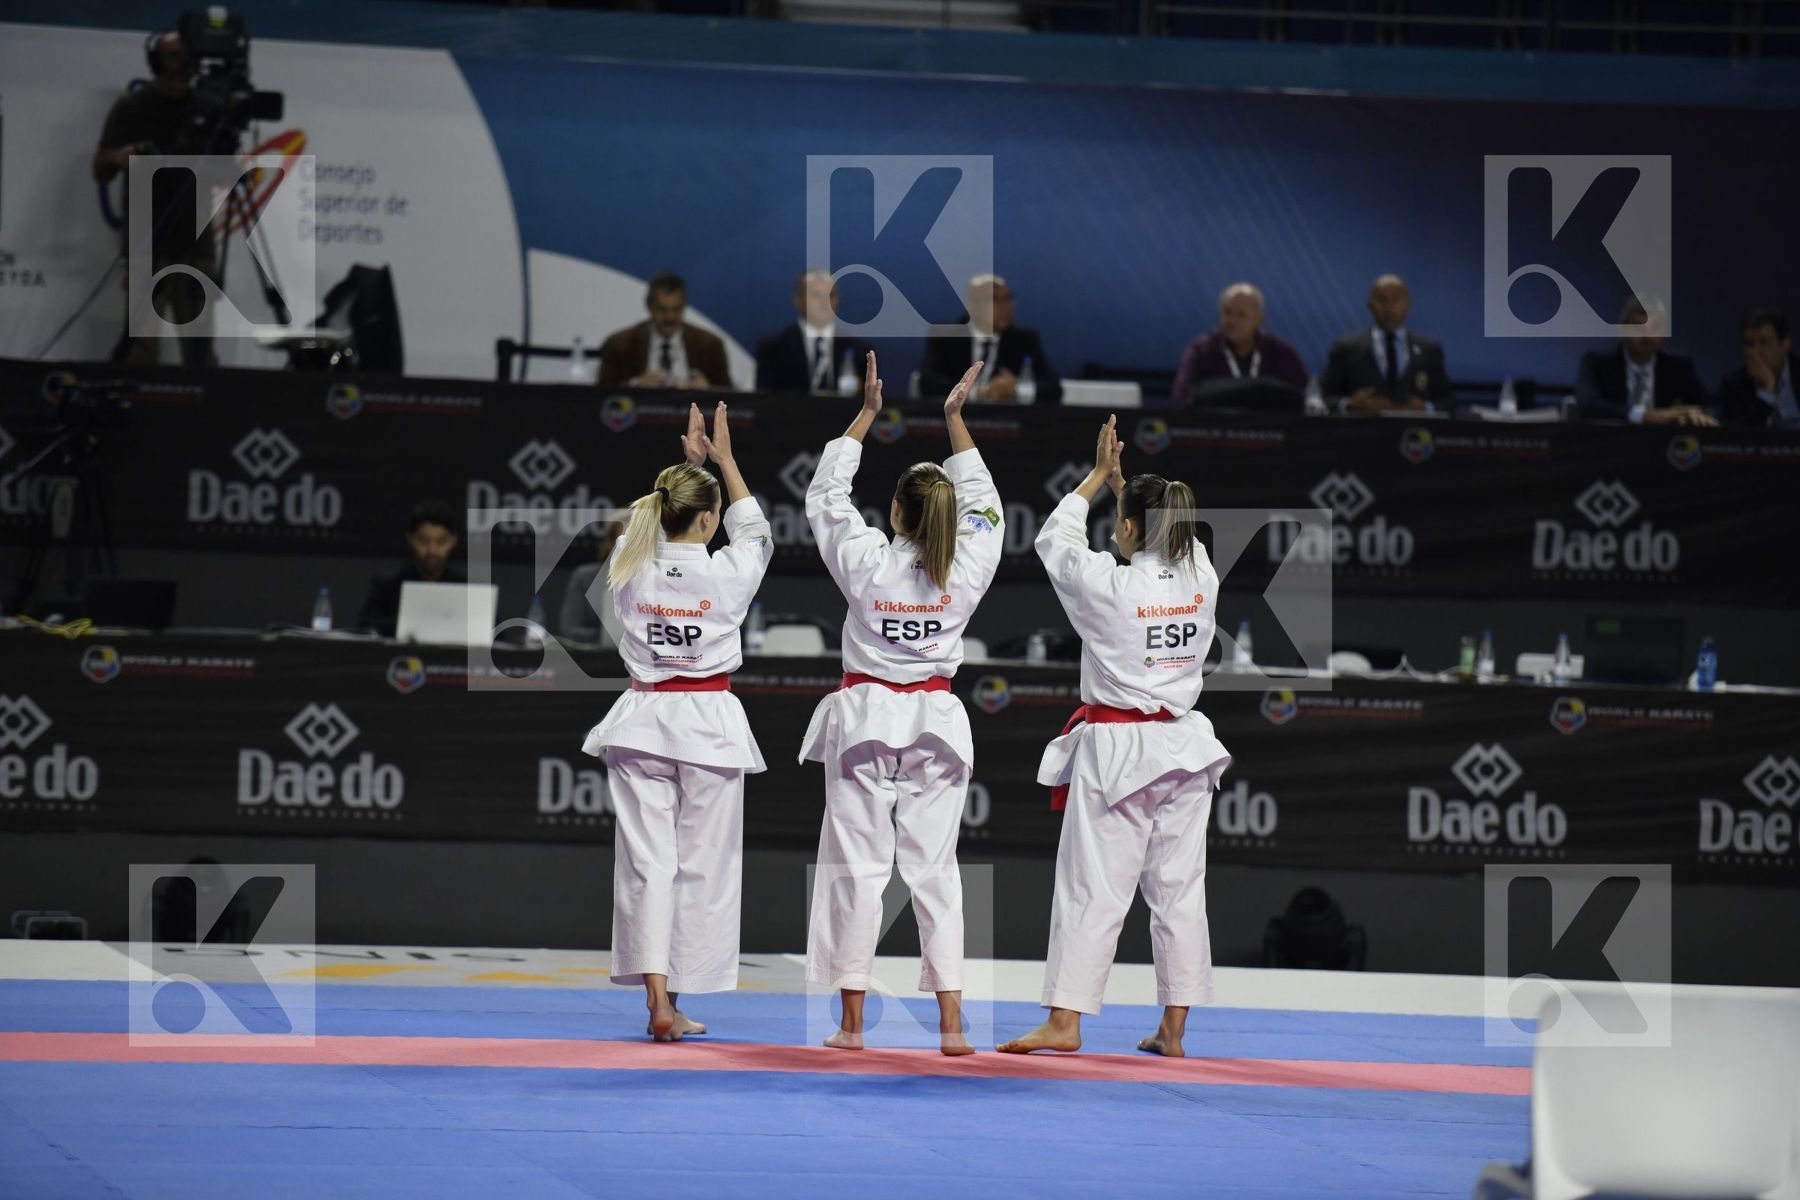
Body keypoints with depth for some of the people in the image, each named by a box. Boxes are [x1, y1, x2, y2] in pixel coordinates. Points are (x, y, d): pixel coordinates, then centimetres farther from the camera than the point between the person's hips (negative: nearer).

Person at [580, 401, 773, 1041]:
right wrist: (725, 459, 23)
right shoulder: (726, 574, -9)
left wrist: (687, 461, 28)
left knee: (648, 860, 1)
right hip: (708, 724, -2)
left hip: (643, 721, 2)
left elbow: (655, 521, 21)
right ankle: (676, 1000, 8)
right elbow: (753, 530, 14)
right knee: (703, 862, 6)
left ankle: (656, 994, -12)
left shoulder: (630, 569, -3)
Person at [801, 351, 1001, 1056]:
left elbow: (826, 494, 5)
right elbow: (983, 506, 12)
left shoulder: (866, 562, -10)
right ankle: (951, 1021, -1)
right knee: (935, 868, 5)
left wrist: (867, 413, 10)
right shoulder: (966, 571, -6)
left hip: (865, 720, -2)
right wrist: (956, 420, 16)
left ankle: (852, 1022, 1)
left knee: (857, 866, 1)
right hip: (935, 722, 2)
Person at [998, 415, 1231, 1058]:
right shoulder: (1201, 581, -3)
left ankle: (1064, 1020, -5)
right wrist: (1120, 481, 24)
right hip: (1181, 749, 5)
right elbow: (1165, 537, 20)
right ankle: (1173, 1028, 10)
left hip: (1117, 750, -5)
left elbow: (1055, 539, 3)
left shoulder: (1110, 586, -16)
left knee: (1092, 888, -3)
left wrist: (1098, 476, 14)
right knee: (1178, 886, 8)